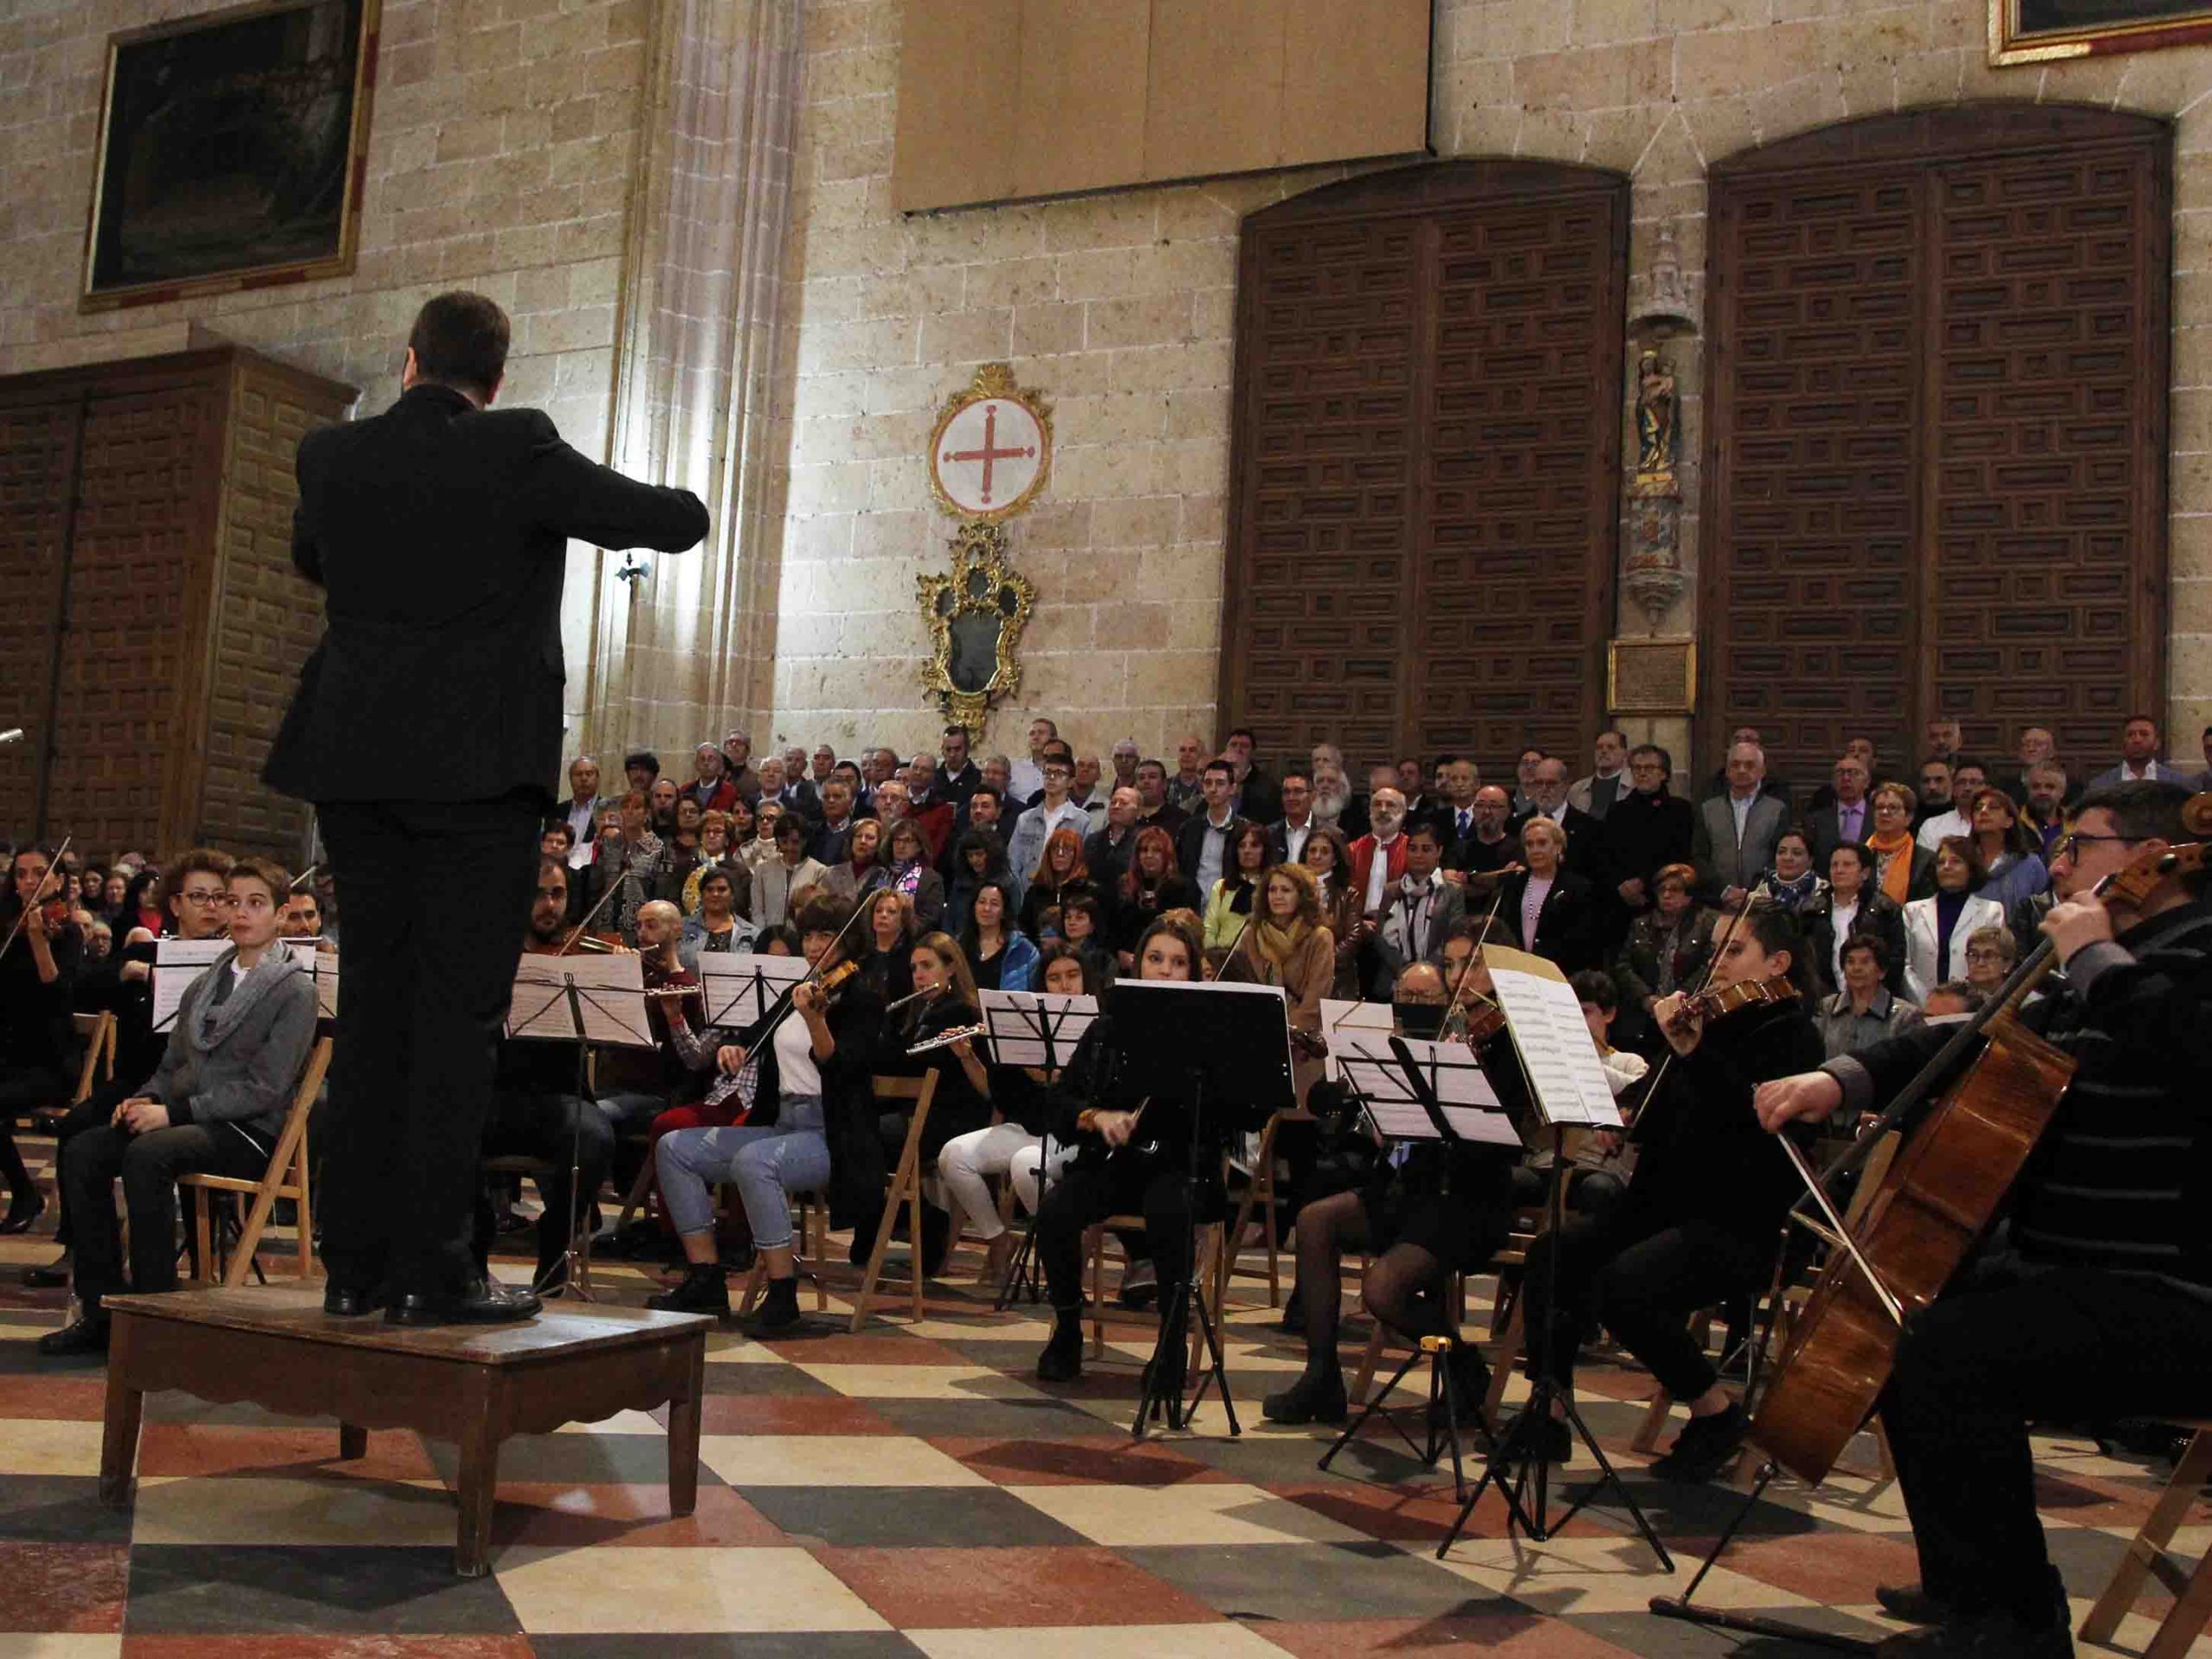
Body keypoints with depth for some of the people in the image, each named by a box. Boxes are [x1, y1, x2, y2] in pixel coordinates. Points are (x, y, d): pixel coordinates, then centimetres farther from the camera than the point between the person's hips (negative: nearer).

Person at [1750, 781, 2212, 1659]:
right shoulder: (2129, 965, 18)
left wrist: (2093, 955, -21)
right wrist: (1843, 1079, 7)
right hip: (2071, 1266, 11)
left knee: (1944, 1351, -28)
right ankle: (1972, 1586, 26)